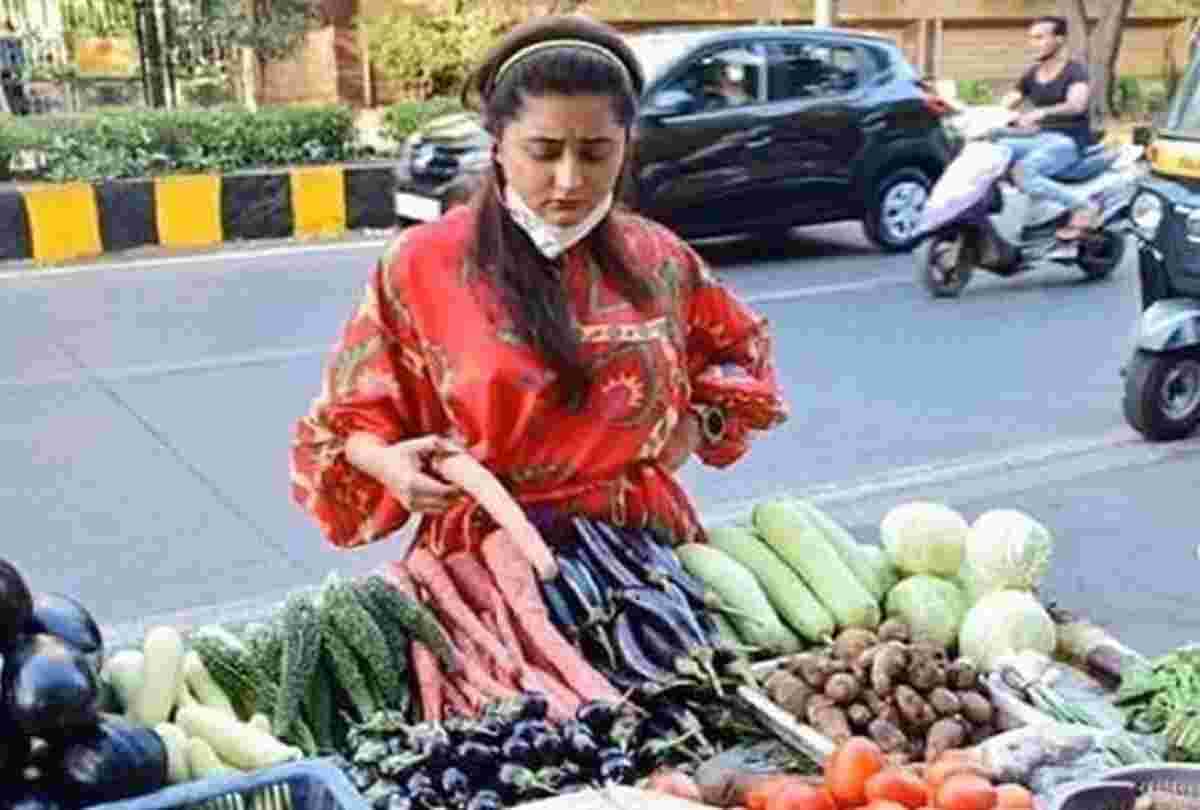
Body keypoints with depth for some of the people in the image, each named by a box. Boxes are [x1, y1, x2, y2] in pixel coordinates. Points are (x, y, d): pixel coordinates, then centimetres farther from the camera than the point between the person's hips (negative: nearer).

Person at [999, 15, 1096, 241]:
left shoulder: (1075, 70, -6)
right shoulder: (1031, 75, 14)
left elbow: (1077, 104, -26)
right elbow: (1004, 107, 11)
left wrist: (1040, 113, -42)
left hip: (1069, 140, -7)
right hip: (1040, 138, 7)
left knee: (1022, 173, -33)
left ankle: (1083, 205, -22)